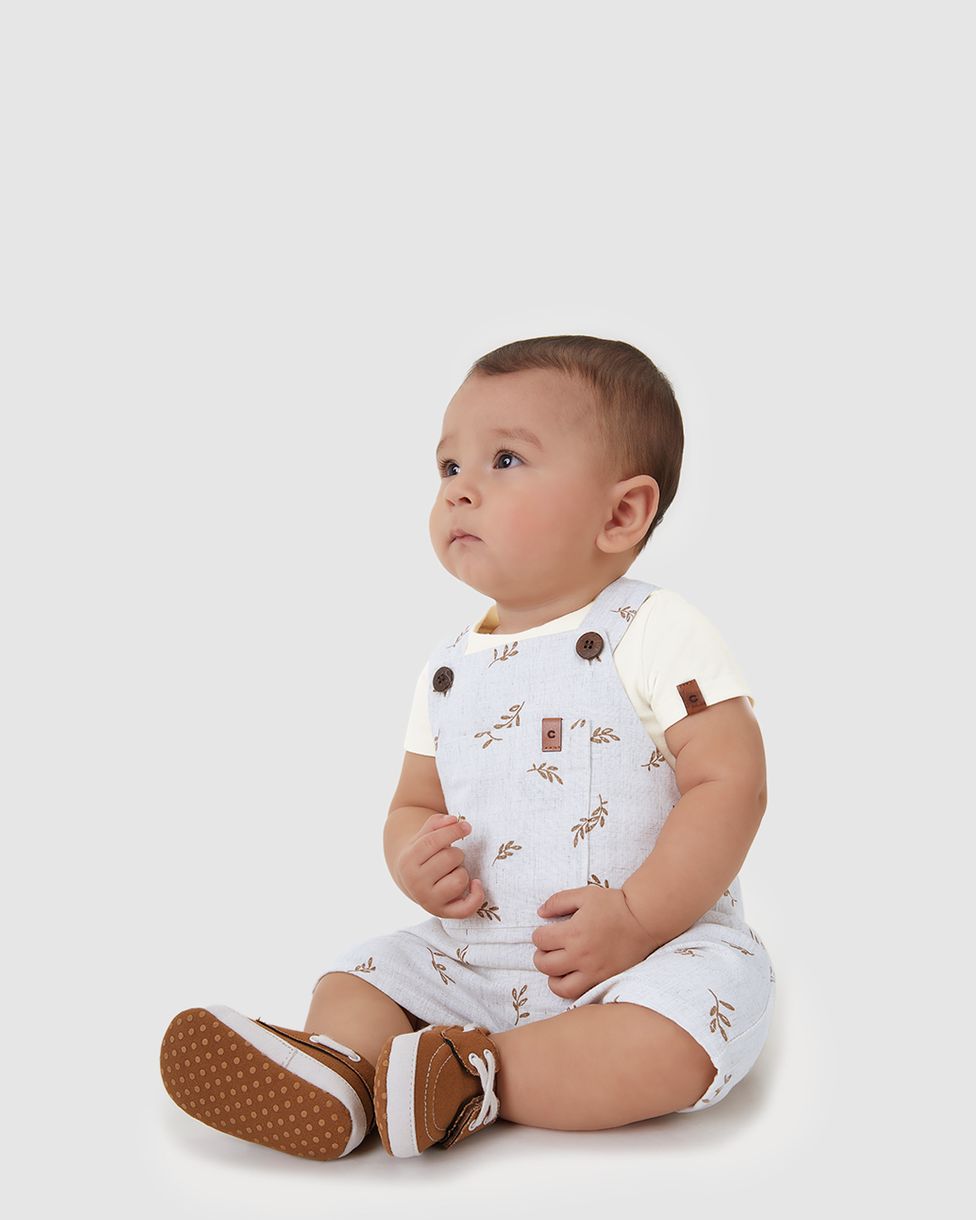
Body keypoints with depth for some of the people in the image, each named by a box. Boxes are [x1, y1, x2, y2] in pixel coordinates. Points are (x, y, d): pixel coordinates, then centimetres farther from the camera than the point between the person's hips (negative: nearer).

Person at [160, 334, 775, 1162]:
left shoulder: (656, 632, -10)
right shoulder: (449, 668, 9)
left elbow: (729, 784, -16)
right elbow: (416, 803, 15)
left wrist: (636, 919, -22)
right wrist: (415, 859, -11)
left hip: (659, 944, -5)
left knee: (684, 1022, -33)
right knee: (359, 973, -4)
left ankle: (474, 1078, -29)